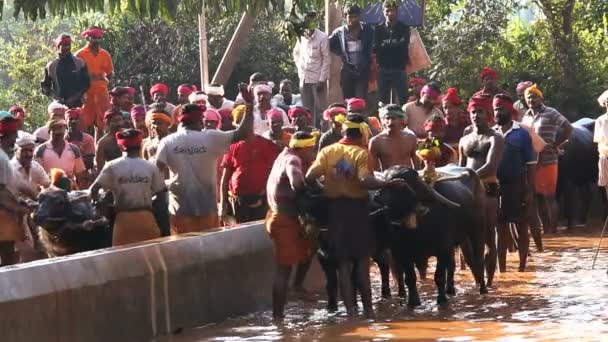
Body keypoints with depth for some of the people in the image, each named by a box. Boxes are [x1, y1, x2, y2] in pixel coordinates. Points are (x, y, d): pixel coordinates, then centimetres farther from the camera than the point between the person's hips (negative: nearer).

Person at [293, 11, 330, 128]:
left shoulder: (322, 37, -10)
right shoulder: (301, 36, 4)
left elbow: (326, 60, -10)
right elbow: (296, 53, 22)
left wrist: (322, 80, -12)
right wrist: (300, 67, 10)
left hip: (317, 79, -5)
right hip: (304, 78, 5)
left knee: (319, 109, -3)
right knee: (307, 109, 10)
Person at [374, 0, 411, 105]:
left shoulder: (404, 28, 4)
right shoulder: (379, 29, 7)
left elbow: (403, 45, -11)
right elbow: (376, 48, -4)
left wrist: (385, 45, -7)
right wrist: (394, 45, -11)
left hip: (399, 69, -1)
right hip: (383, 69, 1)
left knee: (403, 100, -4)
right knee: (383, 101, 3)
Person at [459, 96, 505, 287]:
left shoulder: (495, 139, -2)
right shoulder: (464, 141, 17)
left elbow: (491, 166, -17)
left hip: (488, 189, -5)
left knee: (488, 237, -4)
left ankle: (489, 281, -1)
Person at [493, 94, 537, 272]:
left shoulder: (521, 134, -4)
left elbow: (531, 164, -5)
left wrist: (530, 190, -11)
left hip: (516, 185, -3)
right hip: (496, 186, 3)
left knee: (521, 228, 4)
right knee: (501, 228, 8)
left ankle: (522, 268, 11)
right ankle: (502, 269, 14)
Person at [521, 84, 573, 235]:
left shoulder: (551, 113, -4)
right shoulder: (526, 117, 13)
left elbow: (568, 128, -8)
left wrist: (555, 144, -7)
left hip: (548, 161, -6)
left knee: (549, 197, -4)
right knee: (538, 197, 9)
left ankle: (553, 229, 0)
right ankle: (545, 228, 16)